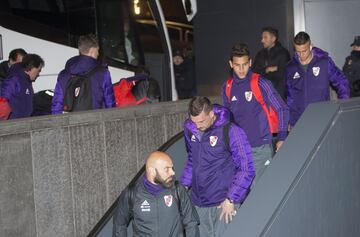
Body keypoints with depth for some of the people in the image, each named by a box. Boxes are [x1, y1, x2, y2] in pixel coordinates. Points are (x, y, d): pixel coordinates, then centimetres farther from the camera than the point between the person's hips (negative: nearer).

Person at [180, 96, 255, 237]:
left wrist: (231, 199, -13)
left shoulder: (231, 132, -16)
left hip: (224, 203, -5)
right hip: (199, 202, 5)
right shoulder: (189, 128, 0)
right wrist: (184, 184, 11)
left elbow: (246, 169, -11)